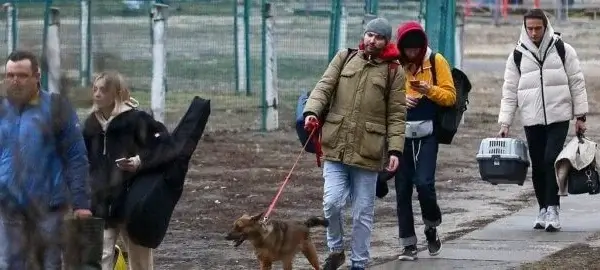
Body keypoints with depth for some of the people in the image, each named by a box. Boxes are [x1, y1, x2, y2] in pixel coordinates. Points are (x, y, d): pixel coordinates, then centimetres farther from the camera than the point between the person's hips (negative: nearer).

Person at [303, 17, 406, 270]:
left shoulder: (393, 71, 3)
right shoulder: (344, 58, 10)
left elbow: (396, 116, 2)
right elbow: (324, 86, 2)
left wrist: (395, 149, -7)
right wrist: (312, 111, -17)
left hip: (367, 152, -1)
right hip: (335, 146, 1)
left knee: (363, 212, 5)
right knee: (332, 202, -9)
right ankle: (336, 249, 15)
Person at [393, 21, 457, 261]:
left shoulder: (436, 61, -1)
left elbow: (450, 96, -1)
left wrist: (429, 90, -18)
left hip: (427, 134, -2)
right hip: (401, 133, 2)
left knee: (423, 183, -14)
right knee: (402, 189, 2)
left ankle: (432, 227, 13)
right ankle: (408, 244, 10)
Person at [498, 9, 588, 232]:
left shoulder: (562, 50, 1)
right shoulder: (517, 55, 5)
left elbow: (577, 83, 4)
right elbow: (509, 92, 5)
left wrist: (580, 116, 0)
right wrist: (505, 123, -2)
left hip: (558, 117, -2)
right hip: (532, 120, 2)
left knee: (552, 160, -13)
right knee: (538, 165, 6)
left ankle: (552, 209, -9)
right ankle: (543, 209, 18)